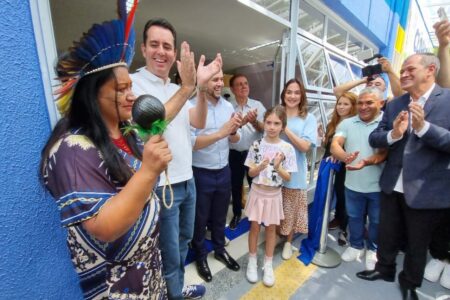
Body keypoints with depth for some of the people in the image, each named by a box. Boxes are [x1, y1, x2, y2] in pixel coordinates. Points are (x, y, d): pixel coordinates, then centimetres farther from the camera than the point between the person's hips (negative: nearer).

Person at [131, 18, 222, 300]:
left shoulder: (177, 89, 11)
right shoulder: (133, 82, -10)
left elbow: (199, 123, -1)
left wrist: (202, 88, -15)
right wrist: (187, 88, -28)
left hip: (187, 181, 8)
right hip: (160, 187, -8)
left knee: (184, 241, 25)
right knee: (169, 254, 11)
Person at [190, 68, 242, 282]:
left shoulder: (228, 106, 4)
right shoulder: (192, 106, -13)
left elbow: (234, 140, 6)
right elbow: (191, 143, -22)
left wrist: (233, 131, -15)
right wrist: (221, 132, -26)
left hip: (224, 171, 5)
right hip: (201, 173, -5)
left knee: (220, 215, 23)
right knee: (200, 218, 16)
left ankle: (220, 249, 47)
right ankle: (200, 256, 40)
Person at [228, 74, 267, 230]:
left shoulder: (258, 105, 0)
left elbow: (264, 129, -4)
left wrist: (254, 121, -24)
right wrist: (243, 121, -29)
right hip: (234, 153, 0)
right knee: (236, 186, 15)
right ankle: (237, 214, 38)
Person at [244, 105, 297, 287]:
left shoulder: (287, 148, -9)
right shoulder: (257, 145, -8)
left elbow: (288, 177, -5)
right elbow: (250, 173, -4)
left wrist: (278, 167, -23)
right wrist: (260, 167, -24)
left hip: (274, 194, 0)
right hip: (258, 192, 0)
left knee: (271, 228, 14)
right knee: (254, 226, 12)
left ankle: (268, 265, 35)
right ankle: (252, 262, 34)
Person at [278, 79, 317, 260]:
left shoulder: (309, 119, -3)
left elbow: (305, 146, -14)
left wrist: (285, 128, -17)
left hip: (294, 172, -2)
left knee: (291, 210, 14)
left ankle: (288, 242, 38)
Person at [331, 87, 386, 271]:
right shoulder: (347, 123, 0)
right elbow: (335, 145, -13)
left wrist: (367, 162, -37)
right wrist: (345, 157, -35)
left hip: (378, 185, -2)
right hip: (353, 183, 2)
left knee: (376, 220, 17)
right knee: (354, 217, 19)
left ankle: (373, 249, 42)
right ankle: (356, 246, 42)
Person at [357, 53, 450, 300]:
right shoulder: (394, 105, 4)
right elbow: (374, 139, 0)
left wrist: (423, 126, -27)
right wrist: (393, 134, -19)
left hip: (426, 191, -3)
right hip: (392, 186, 3)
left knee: (417, 242, 19)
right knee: (387, 234, 21)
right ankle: (384, 268, 46)